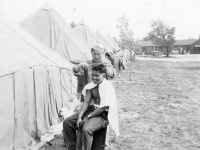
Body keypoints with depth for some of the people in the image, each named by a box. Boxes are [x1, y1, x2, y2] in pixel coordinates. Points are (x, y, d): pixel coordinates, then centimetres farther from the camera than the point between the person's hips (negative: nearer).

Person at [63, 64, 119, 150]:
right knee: (67, 122, -3)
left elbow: (103, 108, -19)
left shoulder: (108, 87, -17)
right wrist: (79, 116, -11)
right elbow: (86, 102, 1)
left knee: (86, 129, -33)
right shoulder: (91, 85, 4)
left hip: (103, 114, -7)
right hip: (91, 110, 8)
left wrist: (88, 117, -17)